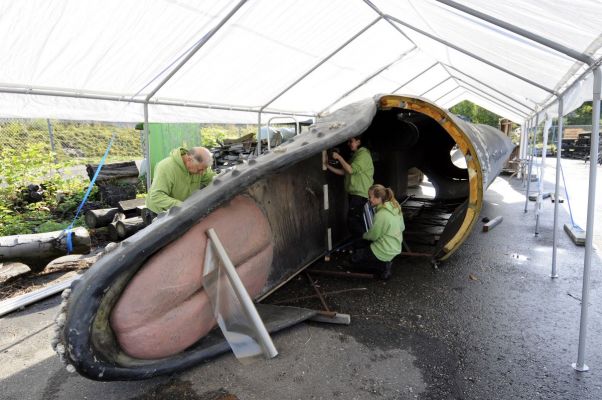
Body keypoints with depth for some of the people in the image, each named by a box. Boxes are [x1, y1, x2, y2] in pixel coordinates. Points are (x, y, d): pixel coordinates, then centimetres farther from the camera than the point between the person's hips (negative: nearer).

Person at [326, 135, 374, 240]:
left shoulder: (363, 154, -10)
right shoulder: (355, 155, 19)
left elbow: (351, 170, -21)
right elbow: (343, 172, 15)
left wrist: (339, 157, -17)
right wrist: (328, 166, 5)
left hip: (360, 194, -10)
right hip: (353, 192, 10)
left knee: (352, 220, -14)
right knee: (357, 220, 14)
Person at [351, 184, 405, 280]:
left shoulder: (382, 214, -27)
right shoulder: (396, 208, -1)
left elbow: (373, 235, -17)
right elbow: (402, 227, 10)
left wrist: (364, 235, 6)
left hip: (385, 252, -9)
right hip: (396, 248, 9)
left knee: (354, 258, 8)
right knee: (364, 242, 27)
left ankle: (384, 266, 0)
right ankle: (384, 263, 13)